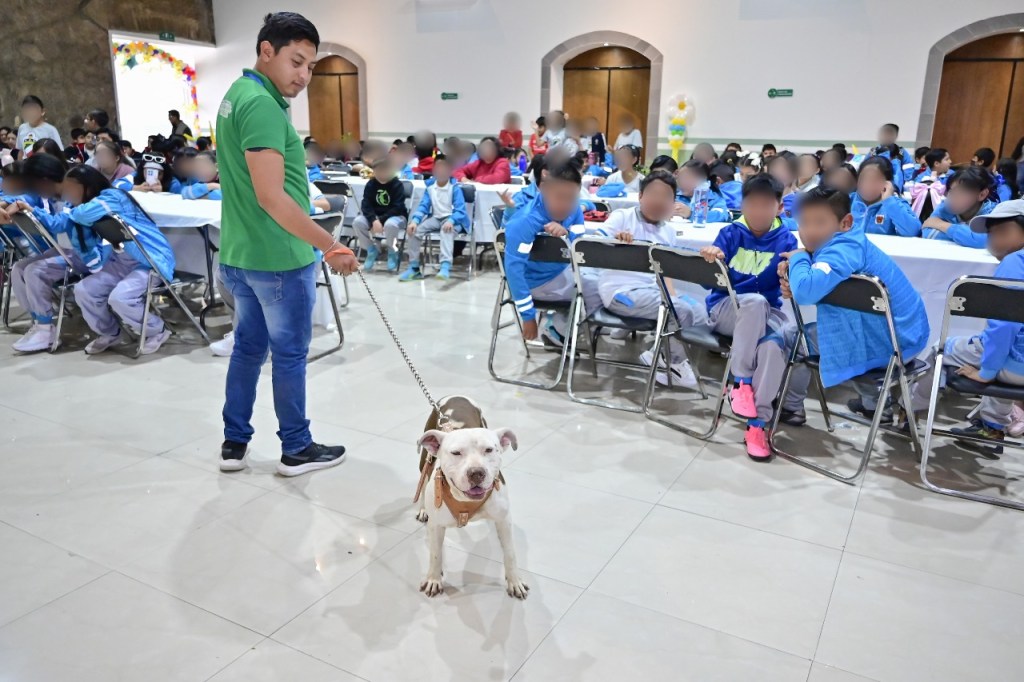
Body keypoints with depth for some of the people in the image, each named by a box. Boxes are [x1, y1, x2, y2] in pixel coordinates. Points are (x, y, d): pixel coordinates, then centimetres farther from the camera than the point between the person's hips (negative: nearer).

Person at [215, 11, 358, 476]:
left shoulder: (236, 94, 12)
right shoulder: (262, 105, -20)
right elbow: (271, 197, -27)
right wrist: (330, 246, -25)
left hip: (238, 254, 9)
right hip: (278, 258, -9)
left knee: (248, 347, 17)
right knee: (289, 354, 5)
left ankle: (235, 443, 28)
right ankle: (297, 450, 20)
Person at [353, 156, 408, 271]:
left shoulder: (397, 185, -13)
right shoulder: (371, 184, -2)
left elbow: (397, 208, -18)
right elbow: (366, 204, -9)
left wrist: (381, 219, -26)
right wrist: (374, 220, -27)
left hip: (395, 215, -4)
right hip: (374, 215, 4)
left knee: (390, 224, -40)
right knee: (358, 222, -23)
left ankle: (392, 252, -10)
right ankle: (372, 250, -1)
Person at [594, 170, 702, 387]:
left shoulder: (669, 232, 15)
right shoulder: (621, 217, -2)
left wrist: (672, 294, -1)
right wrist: (614, 241, -33)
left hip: (654, 290, 7)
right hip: (621, 291, -7)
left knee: (699, 311, -11)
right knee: (681, 310, -23)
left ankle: (662, 355, 3)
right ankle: (673, 360, 2)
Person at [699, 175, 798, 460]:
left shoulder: (786, 240, 3)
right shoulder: (730, 234, 1)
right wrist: (710, 261, -30)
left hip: (766, 312, 1)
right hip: (725, 309, -1)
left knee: (773, 345, -33)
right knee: (755, 301, -36)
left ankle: (757, 423, -23)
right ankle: (740, 381, -27)